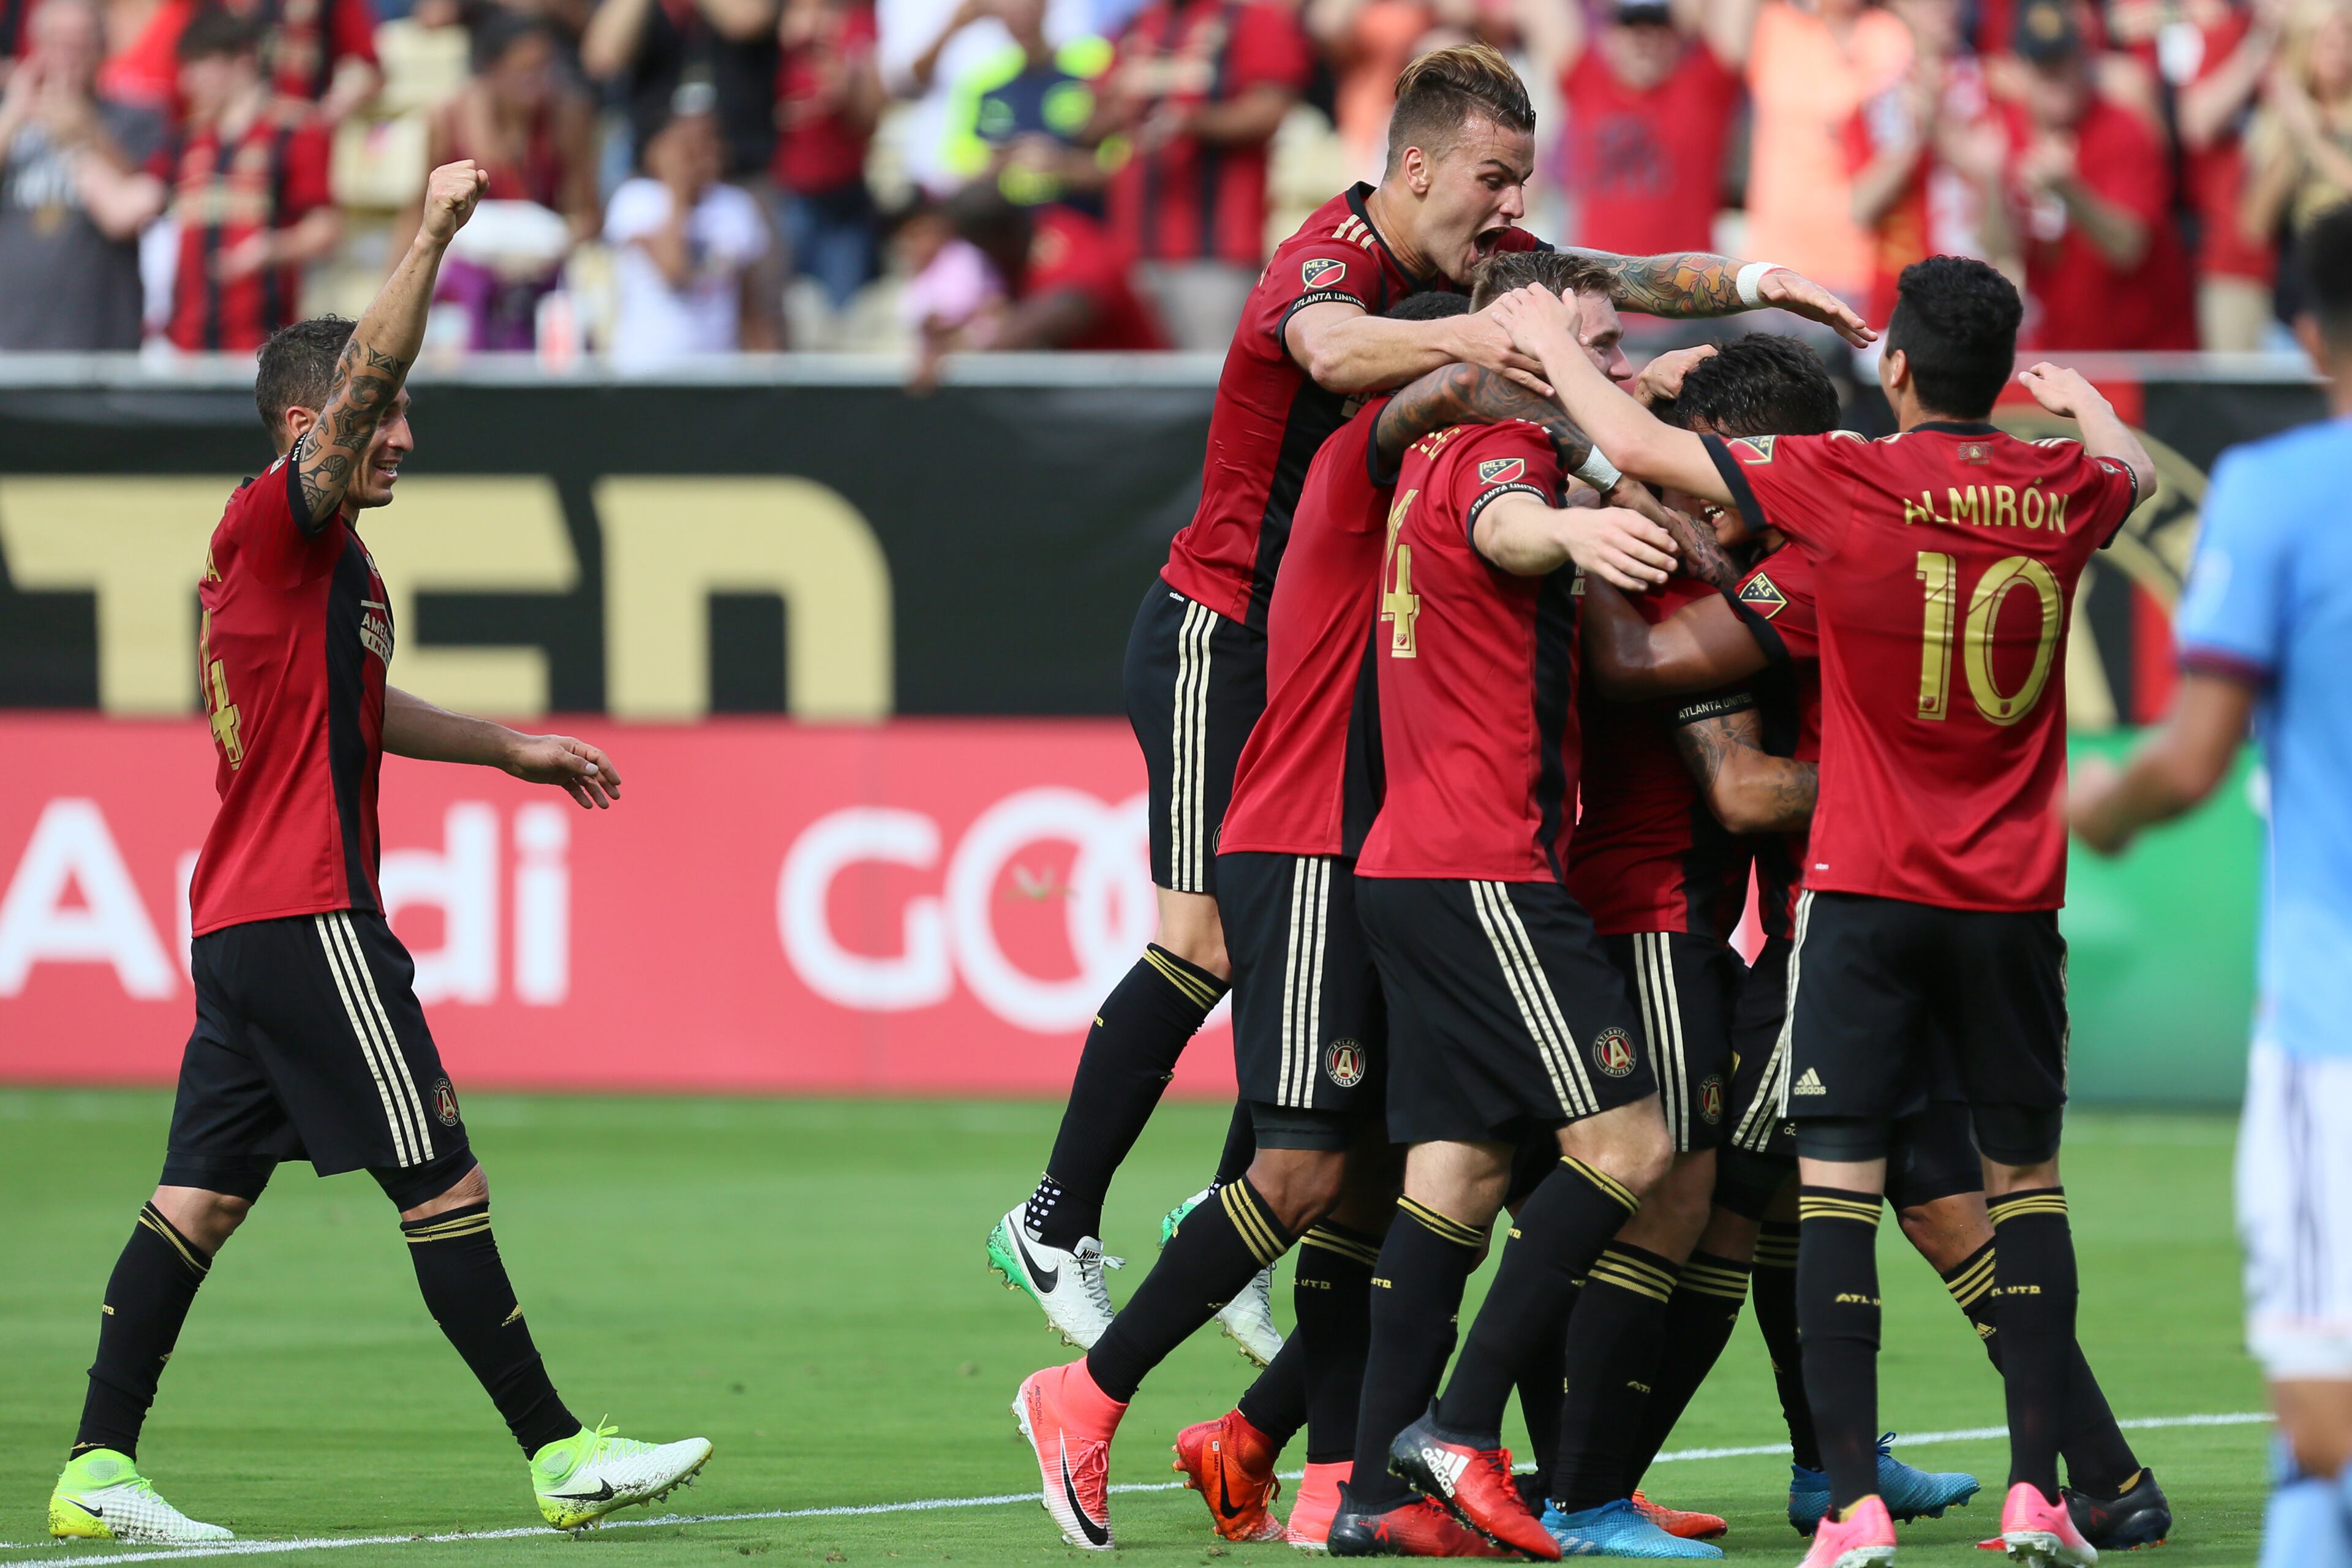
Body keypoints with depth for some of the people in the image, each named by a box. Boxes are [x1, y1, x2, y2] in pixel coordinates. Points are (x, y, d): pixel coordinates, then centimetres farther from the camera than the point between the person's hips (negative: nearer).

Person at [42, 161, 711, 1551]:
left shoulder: (319, 561, 20)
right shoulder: (278, 525, -9)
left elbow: (354, 708, 36)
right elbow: (364, 375, -24)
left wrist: (508, 747, 39)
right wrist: (434, 235, -25)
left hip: (245, 920, 10)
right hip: (305, 916, -10)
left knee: (203, 1192, 5)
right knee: (441, 1176, -6)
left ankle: (99, 1471, 1)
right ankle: (562, 1453, -4)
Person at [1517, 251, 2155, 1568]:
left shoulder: (1842, 483, -11)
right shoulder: (2063, 493, 1)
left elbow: (1636, 446, -2)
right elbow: (2137, 471, 27)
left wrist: (1552, 339, 16)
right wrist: (2084, 399, 49)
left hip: (1868, 892, -3)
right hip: (2013, 902, 3)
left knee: (1838, 1181, -2)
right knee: (2027, 1177, 13)